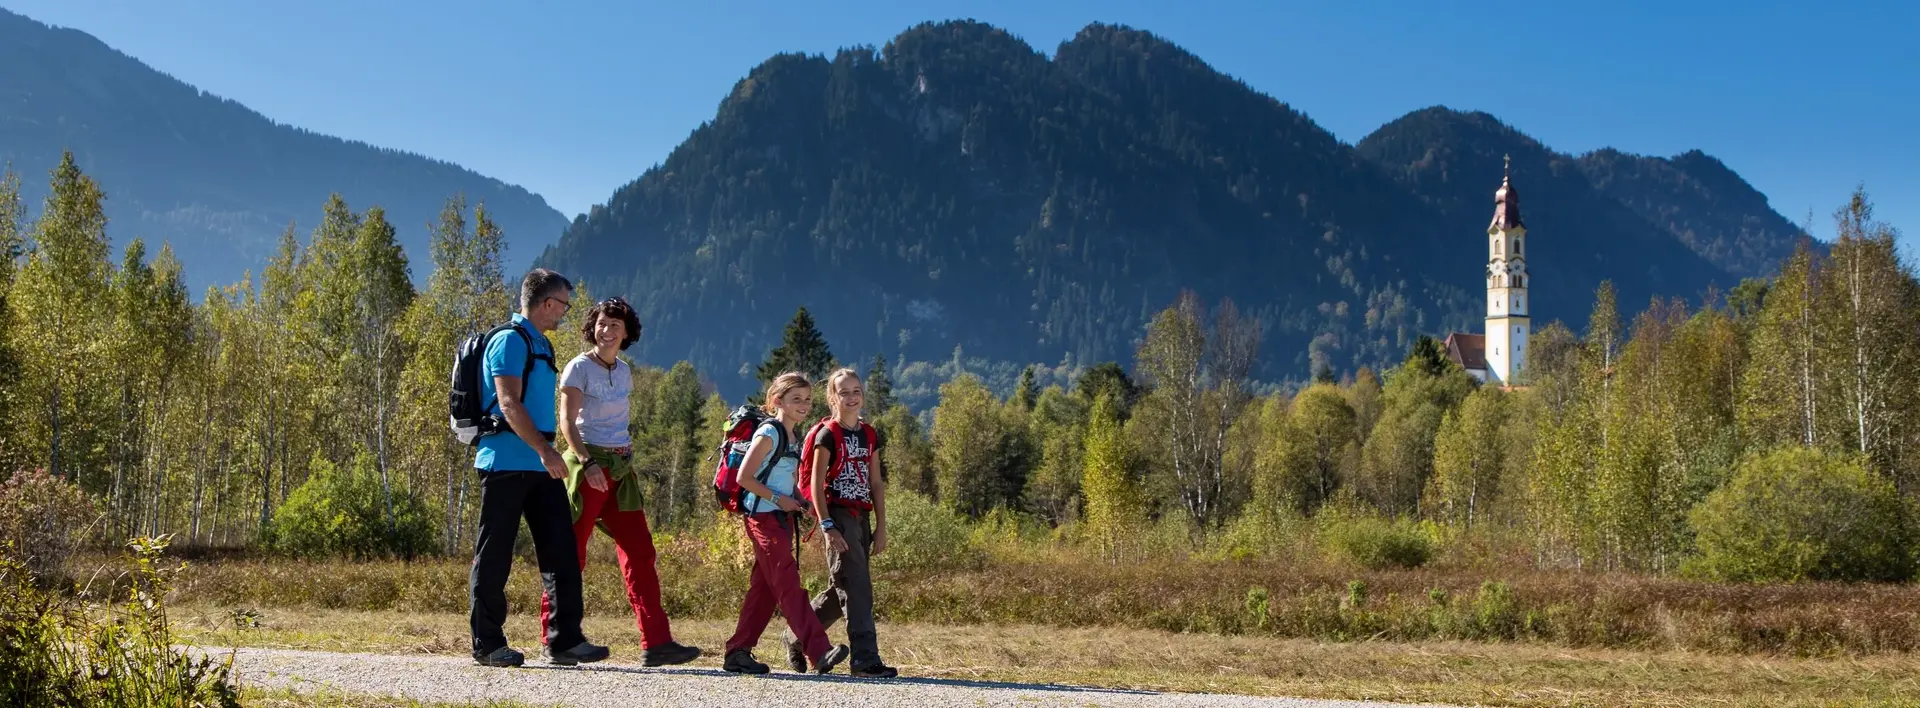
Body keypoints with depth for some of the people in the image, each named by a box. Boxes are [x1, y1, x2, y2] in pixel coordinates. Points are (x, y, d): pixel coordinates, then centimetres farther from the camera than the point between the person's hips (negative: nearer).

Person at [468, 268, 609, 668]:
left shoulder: (540, 345, 19)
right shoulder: (510, 341, -10)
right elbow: (509, 403, -19)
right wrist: (545, 451, -25)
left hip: (539, 466, 9)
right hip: (506, 464, -9)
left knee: (560, 549, 2)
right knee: (494, 556, 0)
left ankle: (565, 640, 4)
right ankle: (487, 645, 7)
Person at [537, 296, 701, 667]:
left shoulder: (624, 371, 14)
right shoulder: (580, 367, -6)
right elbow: (567, 421, -14)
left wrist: (626, 459, 13)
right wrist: (588, 463, -25)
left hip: (620, 467, 7)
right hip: (587, 462, -7)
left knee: (639, 551, -1)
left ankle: (656, 642, -4)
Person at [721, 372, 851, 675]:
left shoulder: (795, 438, 15)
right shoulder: (768, 434, -11)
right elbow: (744, 477, -15)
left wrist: (797, 503, 6)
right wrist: (777, 499, -15)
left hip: (782, 518, 9)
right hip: (763, 517, -9)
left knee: (764, 587, 10)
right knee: (788, 583, -15)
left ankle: (738, 652, 15)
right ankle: (819, 651, -24)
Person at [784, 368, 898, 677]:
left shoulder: (870, 435, 14)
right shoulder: (828, 434, -6)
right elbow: (816, 484, -9)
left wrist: (881, 527, 11)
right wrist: (828, 527, -16)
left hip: (862, 517, 7)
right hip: (837, 516, -7)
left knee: (842, 589, 12)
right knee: (857, 588, -12)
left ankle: (796, 638, 29)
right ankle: (865, 660, -10)